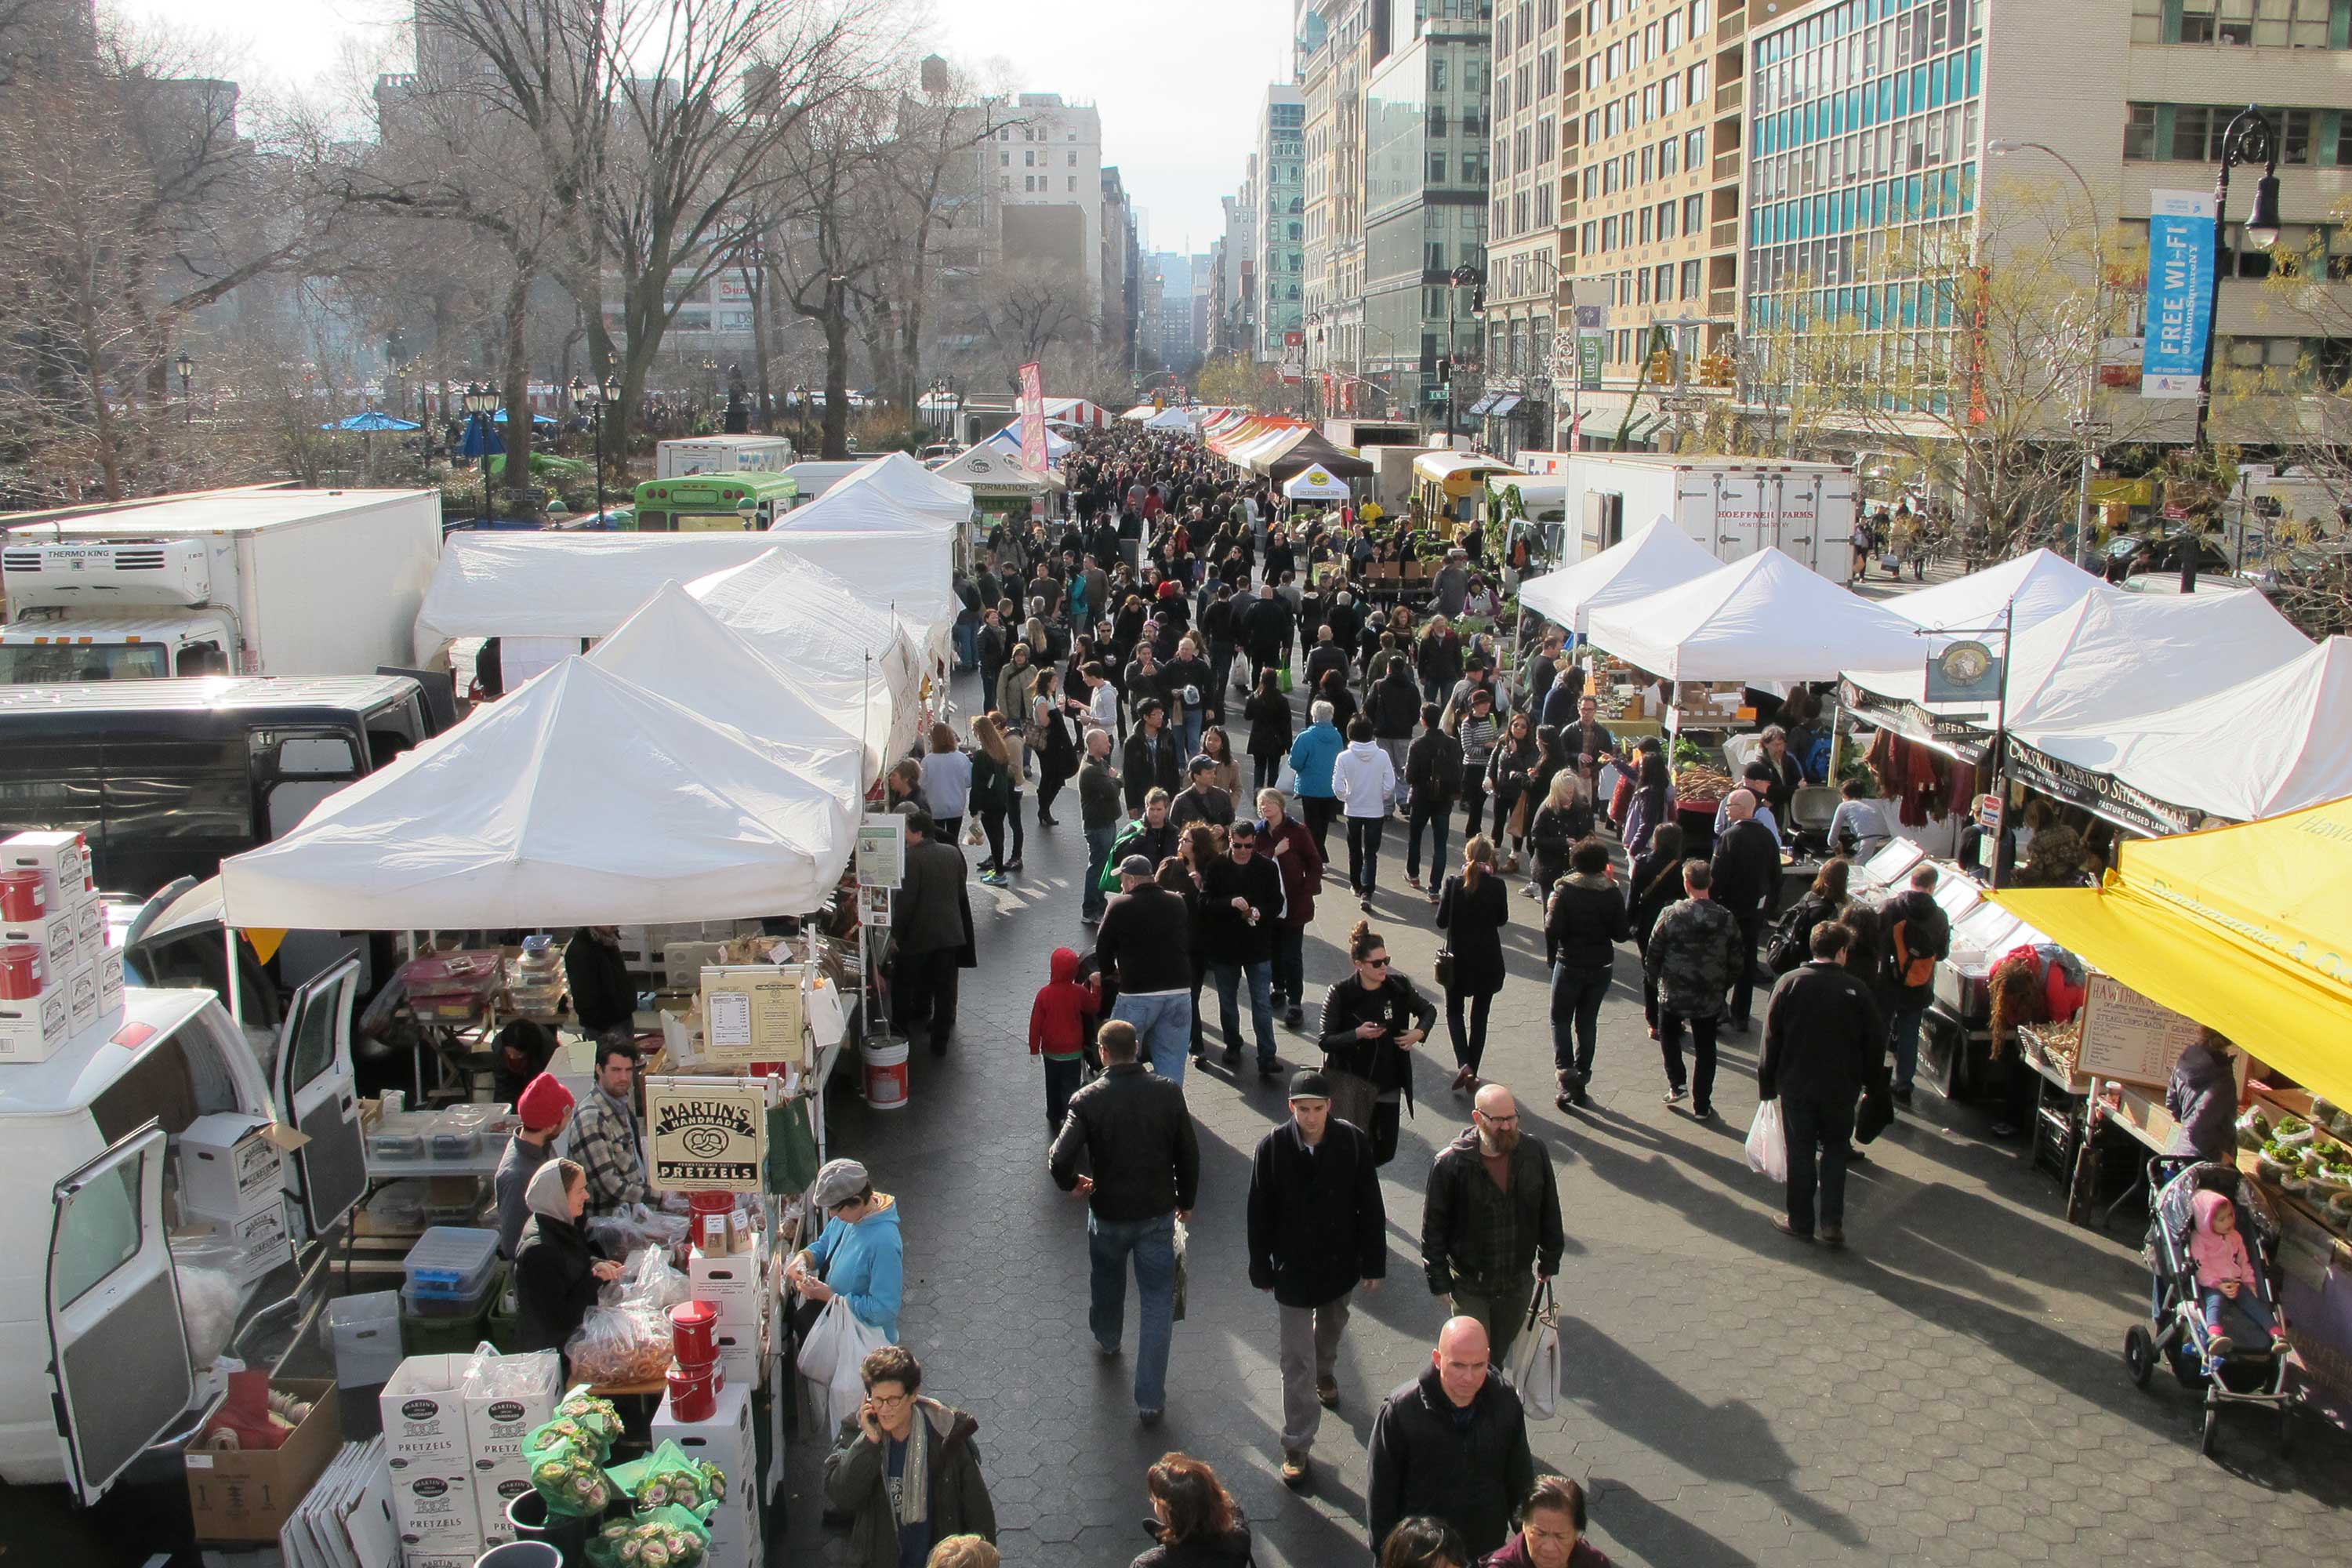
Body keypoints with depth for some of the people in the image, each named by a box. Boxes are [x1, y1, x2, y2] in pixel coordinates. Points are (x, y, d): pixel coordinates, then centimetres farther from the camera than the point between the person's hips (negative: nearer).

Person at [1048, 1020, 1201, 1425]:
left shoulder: (1087, 1100, -17)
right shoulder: (1168, 1092, -11)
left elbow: (1060, 1160, -23)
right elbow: (1189, 1153, -4)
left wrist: (1072, 1184, 0)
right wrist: (1186, 1200, 12)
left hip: (1108, 1213, 0)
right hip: (1158, 1213, 0)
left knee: (1107, 1281, 29)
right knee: (1158, 1303, 8)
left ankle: (1107, 1339, 56)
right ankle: (1150, 1399, 6)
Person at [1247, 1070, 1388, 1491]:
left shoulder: (1353, 1142, -17)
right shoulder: (1272, 1148, -19)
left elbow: (1370, 1207, -7)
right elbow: (1259, 1214, -9)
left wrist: (1374, 1263, -3)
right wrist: (1261, 1269, -3)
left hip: (1340, 1263, 2)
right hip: (1293, 1268, -2)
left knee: (1332, 1326, 29)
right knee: (1297, 1361, 2)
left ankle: (1325, 1374, 60)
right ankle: (1296, 1446, 13)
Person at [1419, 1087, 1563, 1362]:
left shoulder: (1534, 1152, -10)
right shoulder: (1450, 1163, -19)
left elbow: (1549, 1212, 5)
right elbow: (1433, 1228, -10)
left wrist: (1549, 1260, 10)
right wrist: (1440, 1282, -7)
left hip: (1519, 1281, 3)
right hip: (1469, 1285, -3)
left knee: (1501, 1351, 20)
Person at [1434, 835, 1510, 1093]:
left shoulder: (1453, 883, -12)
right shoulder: (1496, 885, -11)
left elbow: (1441, 922, -7)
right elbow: (1502, 919, 4)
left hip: (1458, 958, -1)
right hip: (1488, 961, 1)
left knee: (1454, 1012, 15)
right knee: (1480, 1015, 14)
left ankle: (1463, 1064, -6)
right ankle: (1472, 1072, 16)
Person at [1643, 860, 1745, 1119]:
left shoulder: (1671, 915, -16)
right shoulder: (1726, 919, -9)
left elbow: (1652, 955, -8)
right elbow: (1735, 962, -1)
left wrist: (1657, 982, 10)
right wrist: (1721, 987, 15)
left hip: (1673, 994, -1)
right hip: (1710, 998, 2)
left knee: (1669, 1035, 25)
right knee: (1705, 1049, 14)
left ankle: (1677, 1084, 15)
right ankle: (1702, 1105, 17)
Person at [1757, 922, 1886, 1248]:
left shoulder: (1789, 983, -9)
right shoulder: (1856, 990, -9)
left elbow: (1771, 1038, -6)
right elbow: (1876, 1040, -3)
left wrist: (1767, 1084, 3)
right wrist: (1866, 1081, 11)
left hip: (1796, 1086, 0)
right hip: (1841, 1088, 0)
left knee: (1800, 1152, 10)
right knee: (1835, 1150, 14)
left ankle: (1800, 1221, 17)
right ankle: (1832, 1222, 8)